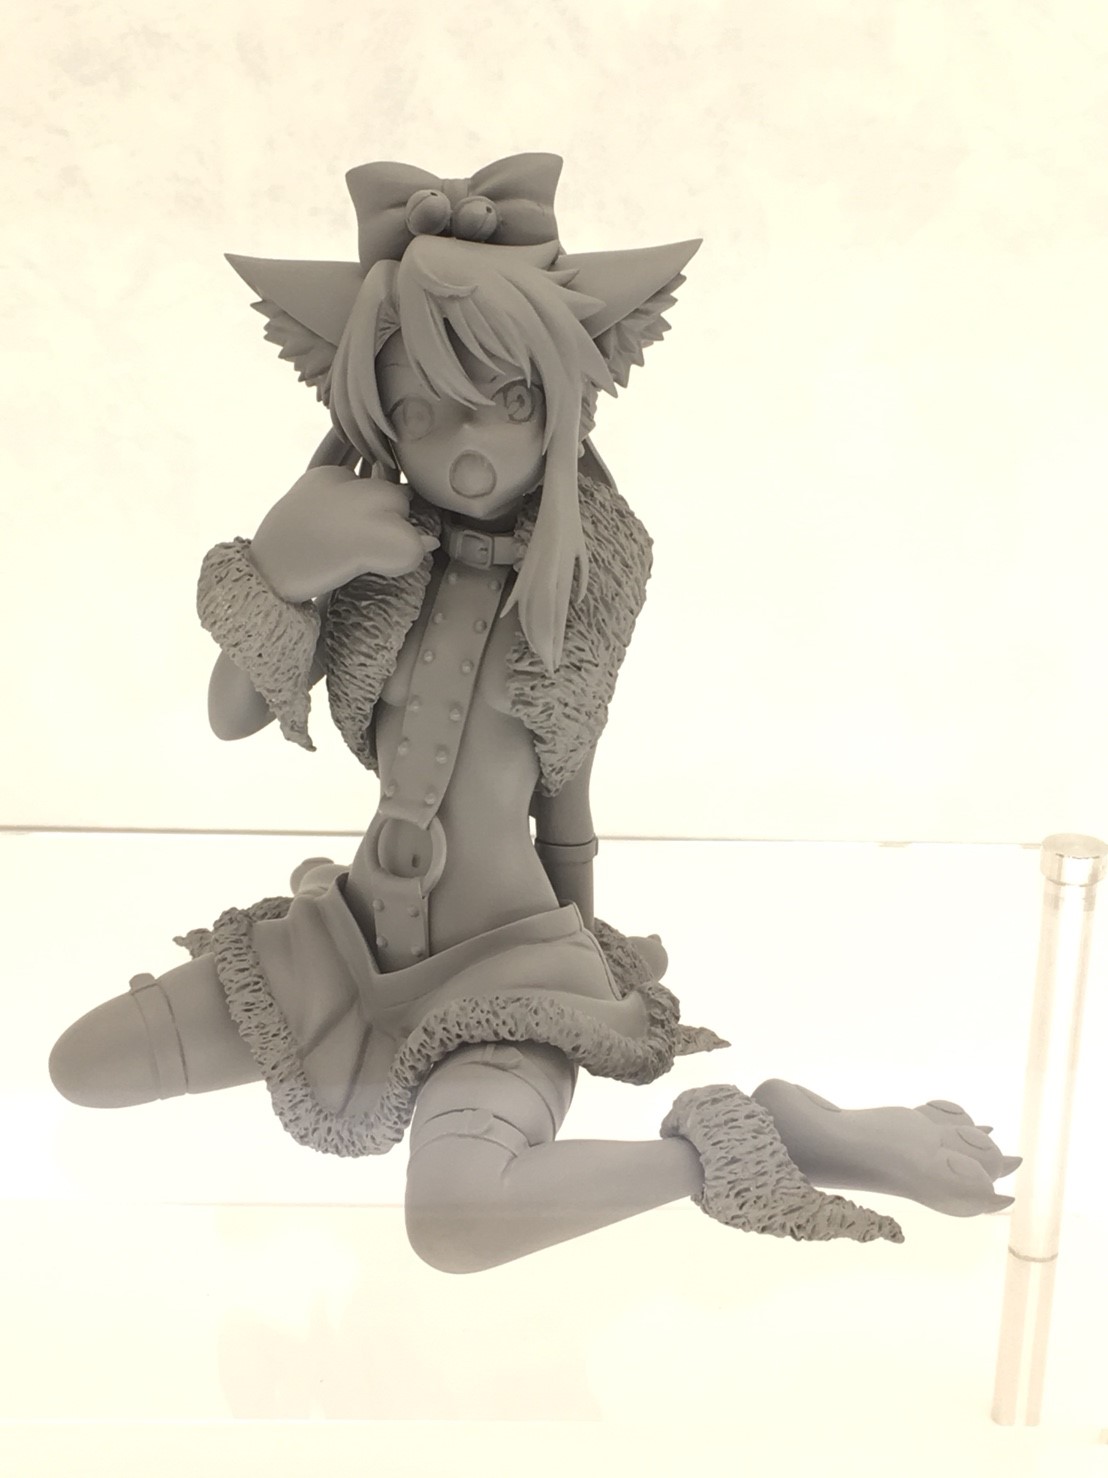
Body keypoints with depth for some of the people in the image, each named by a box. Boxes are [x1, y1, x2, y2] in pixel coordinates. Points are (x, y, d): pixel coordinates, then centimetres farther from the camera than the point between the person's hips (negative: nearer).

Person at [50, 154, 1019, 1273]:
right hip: (355, 937, 5)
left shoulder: (597, 566, -8)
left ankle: (716, 1144, -8)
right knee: (79, 1066, 2)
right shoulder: (367, 550, -4)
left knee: (456, 1215, -32)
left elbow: (564, 777, 3)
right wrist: (282, 576, -19)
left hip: (513, 963, -4)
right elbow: (232, 718, -4)